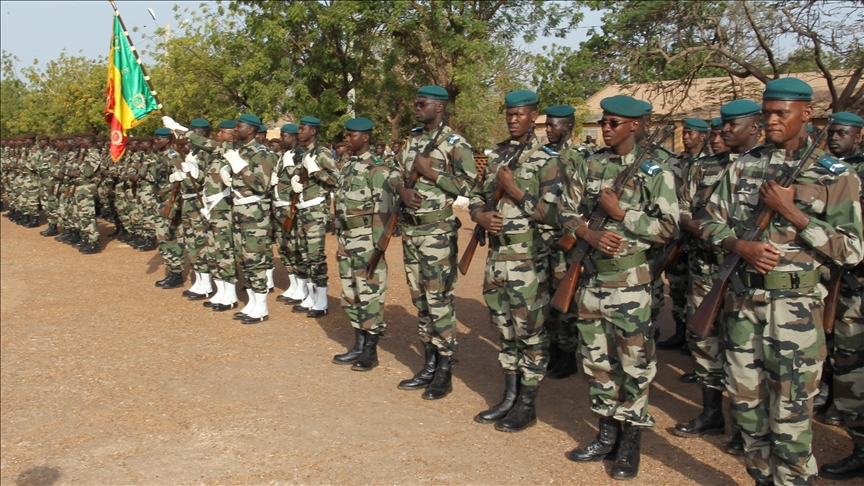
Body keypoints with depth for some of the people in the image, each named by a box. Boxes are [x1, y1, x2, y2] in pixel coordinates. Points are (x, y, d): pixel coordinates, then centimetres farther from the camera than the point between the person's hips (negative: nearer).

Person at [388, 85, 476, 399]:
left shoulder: (455, 144, -8)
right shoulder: (413, 139, 14)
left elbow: (469, 184, -15)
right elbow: (395, 172, 18)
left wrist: (430, 173, -15)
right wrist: (402, 189, -4)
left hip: (437, 231, -8)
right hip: (410, 229, 8)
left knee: (439, 300, -4)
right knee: (420, 299, 12)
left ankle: (444, 372, 7)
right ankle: (428, 366, 23)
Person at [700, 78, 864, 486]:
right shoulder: (743, 167, 7)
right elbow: (711, 221, 9)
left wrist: (790, 211, -16)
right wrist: (741, 246, -11)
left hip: (795, 308, -4)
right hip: (743, 301, 4)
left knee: (790, 413, 2)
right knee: (746, 402, 13)